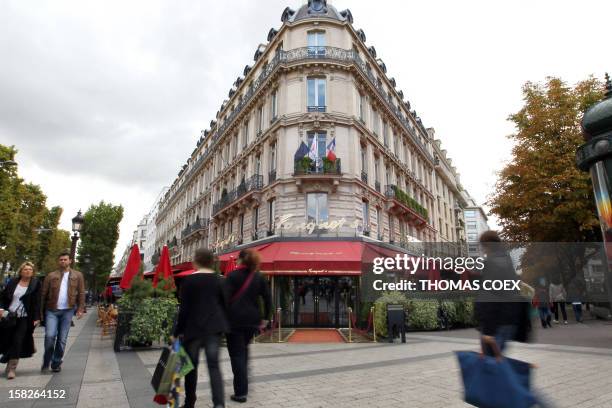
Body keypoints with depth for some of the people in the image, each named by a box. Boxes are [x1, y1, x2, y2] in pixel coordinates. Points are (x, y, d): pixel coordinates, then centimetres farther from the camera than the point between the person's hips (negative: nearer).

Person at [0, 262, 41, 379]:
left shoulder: (36, 284, -2)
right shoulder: (13, 282, 6)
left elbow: (37, 302, -5)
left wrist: (37, 318, -10)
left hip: (24, 318, -3)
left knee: (17, 342, -4)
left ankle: (11, 369, 4)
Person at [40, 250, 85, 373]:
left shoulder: (77, 275, 5)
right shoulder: (51, 276, 6)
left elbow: (81, 293, 3)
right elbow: (43, 294, 4)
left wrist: (80, 309, -5)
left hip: (67, 311, 0)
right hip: (52, 310, 0)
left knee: (62, 339, 5)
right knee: (50, 336, -9)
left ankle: (56, 363, 19)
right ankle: (46, 362, 13)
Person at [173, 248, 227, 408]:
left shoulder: (188, 280, -7)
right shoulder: (218, 280, 4)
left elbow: (184, 308, -7)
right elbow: (224, 305, 9)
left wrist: (178, 331, 1)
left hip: (193, 327, -2)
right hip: (214, 327, 2)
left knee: (191, 366, 13)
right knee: (214, 365, 2)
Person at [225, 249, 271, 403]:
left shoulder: (232, 275, -5)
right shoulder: (259, 277, 6)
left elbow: (226, 298, -11)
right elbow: (268, 299, 5)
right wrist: (265, 318, 13)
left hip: (235, 319, -4)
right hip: (252, 319, 4)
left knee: (236, 354, 4)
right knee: (244, 350, 24)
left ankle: (240, 392, 4)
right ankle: (243, 384, 28)